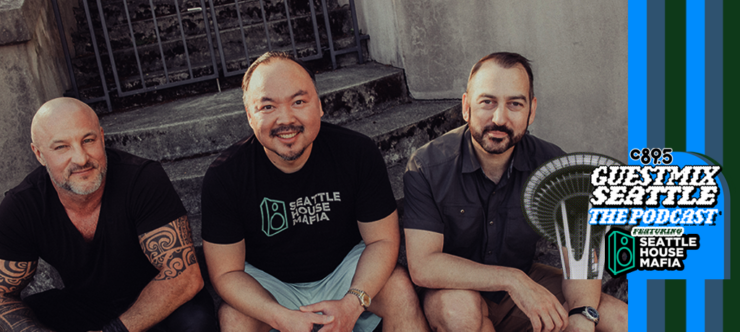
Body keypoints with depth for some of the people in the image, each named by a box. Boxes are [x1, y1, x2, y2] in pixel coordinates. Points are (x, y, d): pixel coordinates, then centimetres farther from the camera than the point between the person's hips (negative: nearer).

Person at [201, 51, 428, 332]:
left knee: (400, 288, -24)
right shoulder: (224, 175, -20)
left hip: (346, 270, 1)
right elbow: (226, 273, -15)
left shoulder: (358, 153, -19)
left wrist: (352, 303, -29)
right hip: (266, 284, 0)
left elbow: (383, 240, -11)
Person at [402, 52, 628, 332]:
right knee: (459, 307, -37)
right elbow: (422, 266, -28)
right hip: (456, 291, -2)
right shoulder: (427, 167, -22)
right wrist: (511, 278, -34)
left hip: (524, 284, 3)